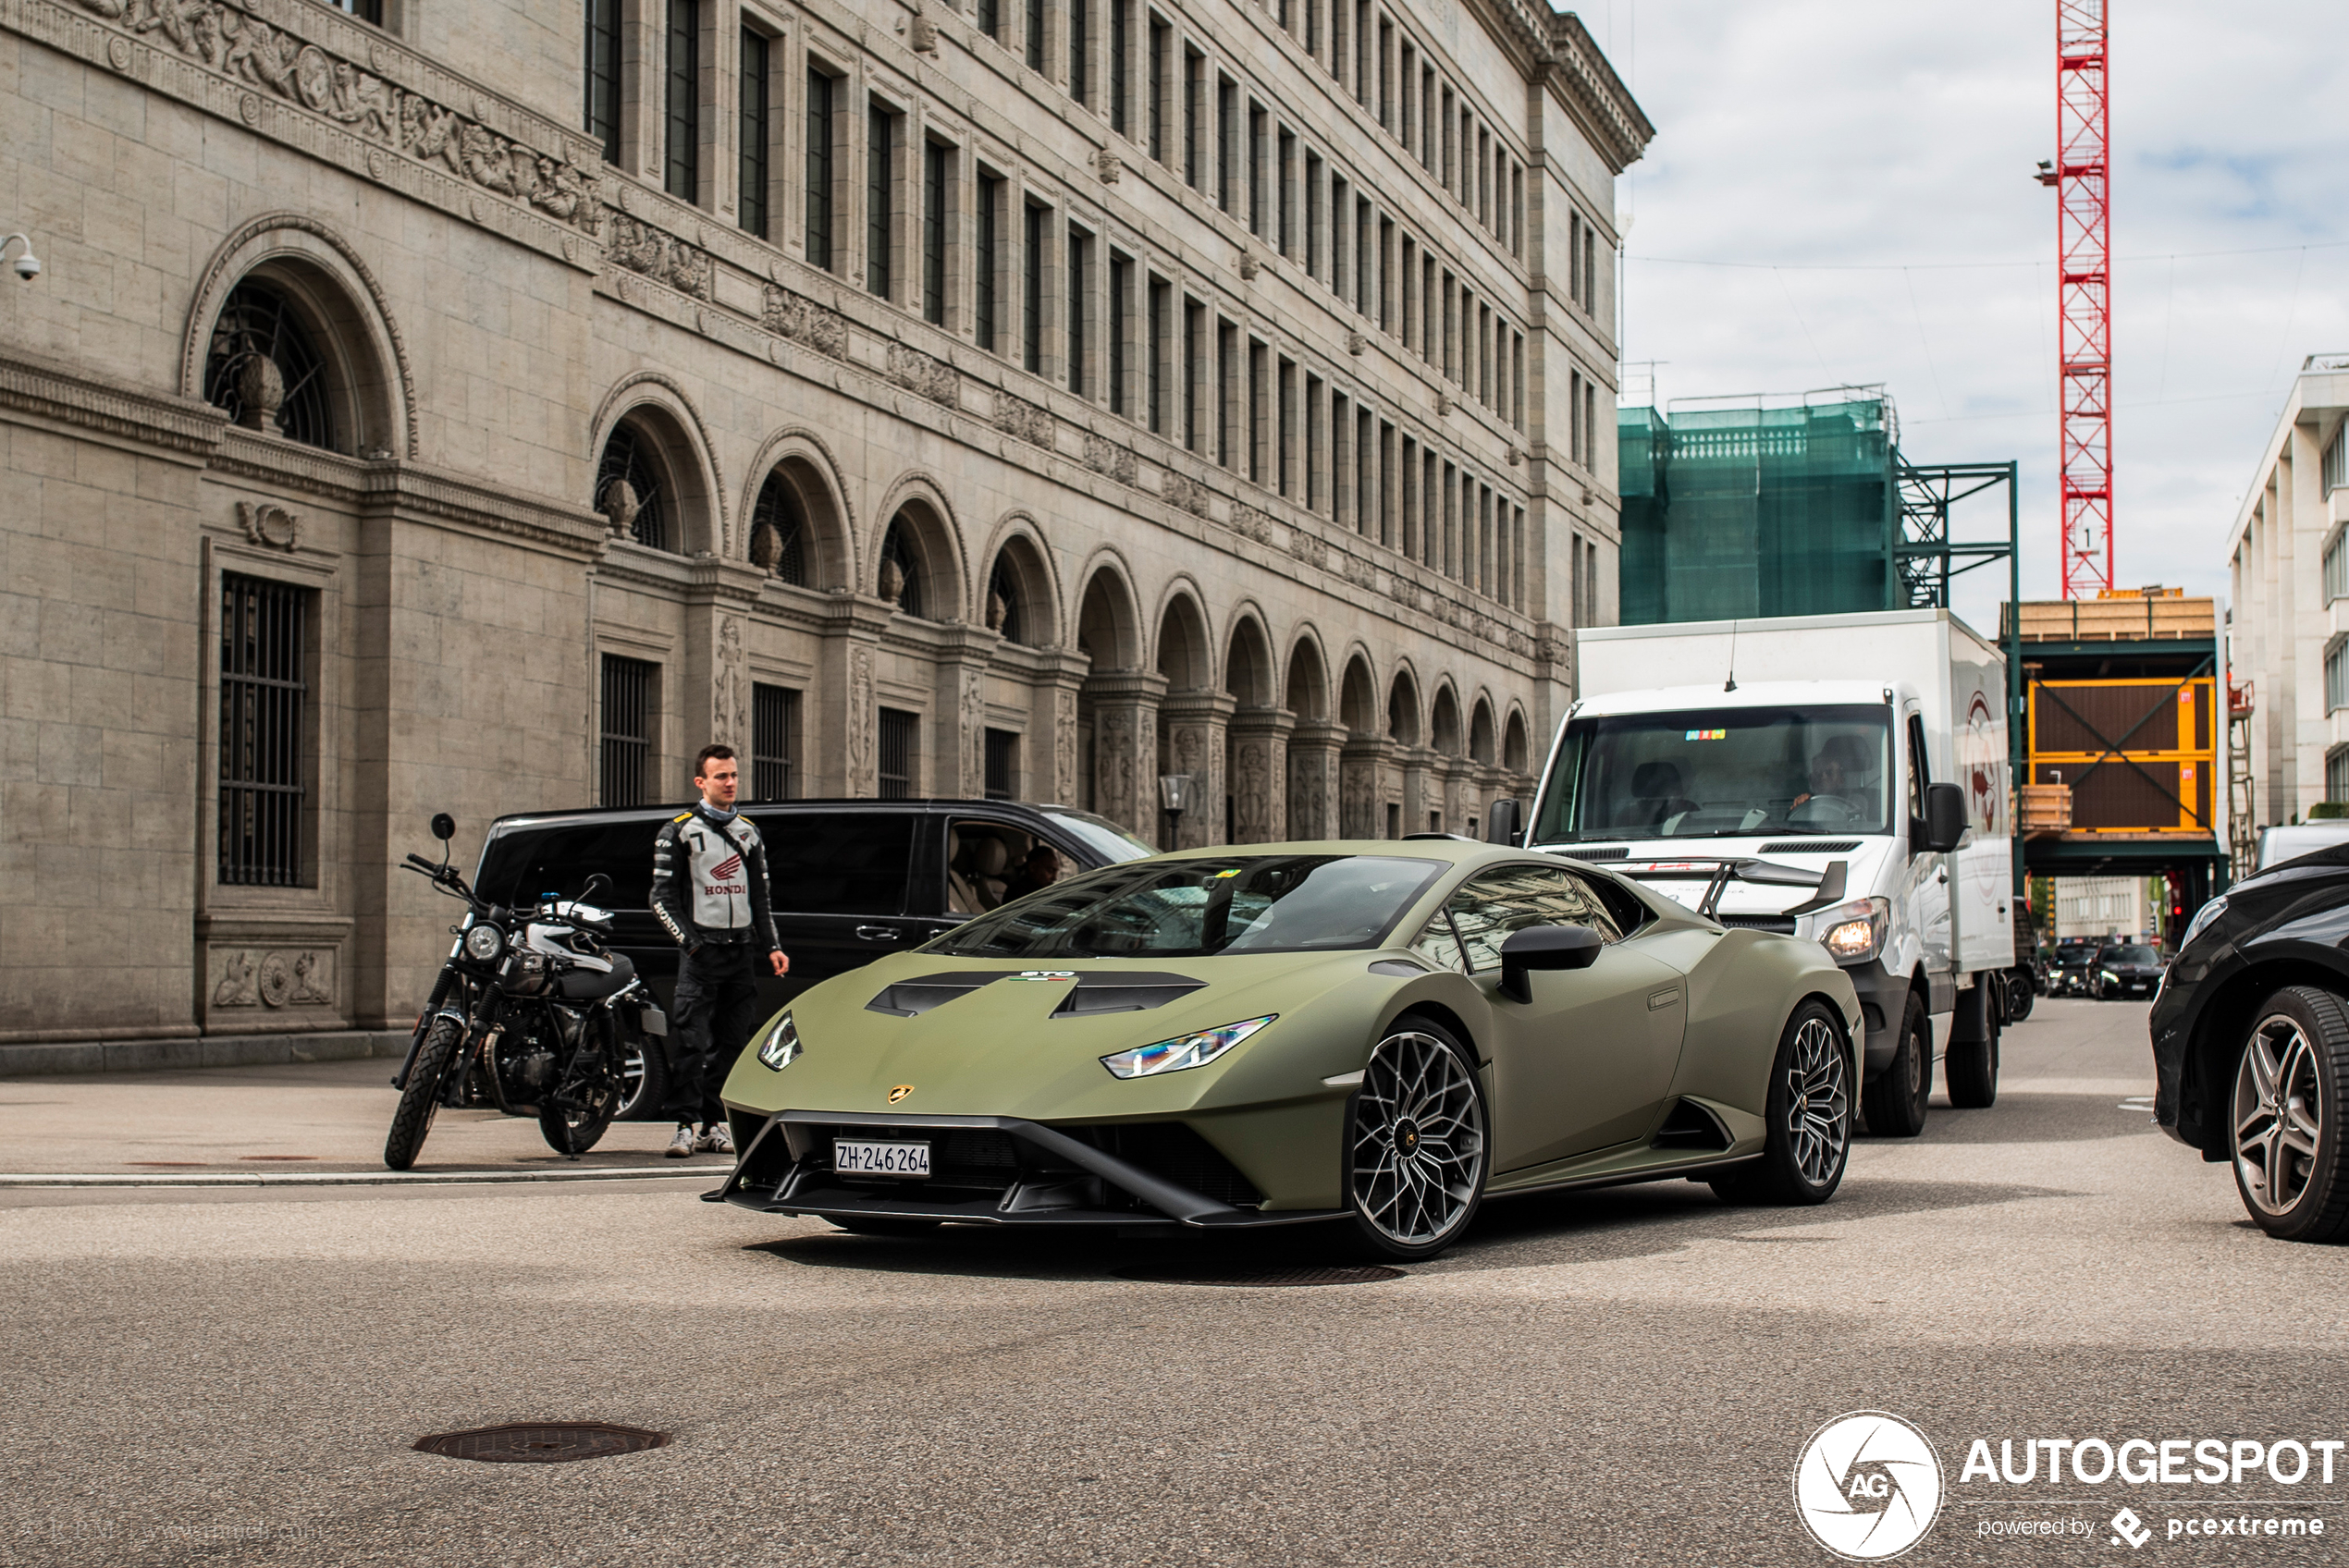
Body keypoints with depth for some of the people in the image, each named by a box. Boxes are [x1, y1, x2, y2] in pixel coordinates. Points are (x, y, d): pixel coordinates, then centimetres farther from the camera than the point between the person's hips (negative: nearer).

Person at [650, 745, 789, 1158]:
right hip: (701, 949, -5)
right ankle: (685, 1125, -12)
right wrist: (690, 942, -12)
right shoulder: (679, 831, 2)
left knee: (731, 1044, 4)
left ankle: (714, 1125, 10)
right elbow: (663, 897, -1)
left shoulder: (749, 833, 17)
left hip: (742, 950, 5)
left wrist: (771, 945, 11)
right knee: (690, 1041, -13)